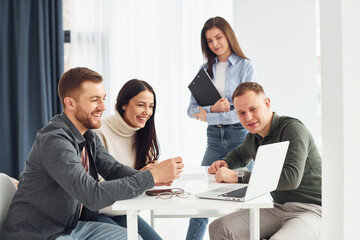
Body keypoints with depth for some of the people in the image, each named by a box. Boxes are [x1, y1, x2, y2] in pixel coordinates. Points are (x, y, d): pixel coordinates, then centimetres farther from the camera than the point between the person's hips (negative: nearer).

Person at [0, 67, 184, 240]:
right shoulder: (54, 141, -26)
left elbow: (112, 169, 1)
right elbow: (93, 196, -32)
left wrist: (153, 176, -19)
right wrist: (151, 177, -31)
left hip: (73, 225, 9)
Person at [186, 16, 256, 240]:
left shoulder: (245, 66, -2)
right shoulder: (205, 69, 10)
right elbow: (193, 109, 5)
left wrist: (209, 116, -14)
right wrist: (213, 108, -15)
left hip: (241, 135, -3)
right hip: (215, 138, 4)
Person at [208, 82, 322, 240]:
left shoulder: (293, 129, -15)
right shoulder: (253, 137, 9)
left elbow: (291, 178, -30)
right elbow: (240, 155, 35)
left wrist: (238, 177, -27)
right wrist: (224, 162, 10)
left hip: (310, 210, -6)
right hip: (278, 207, 7)